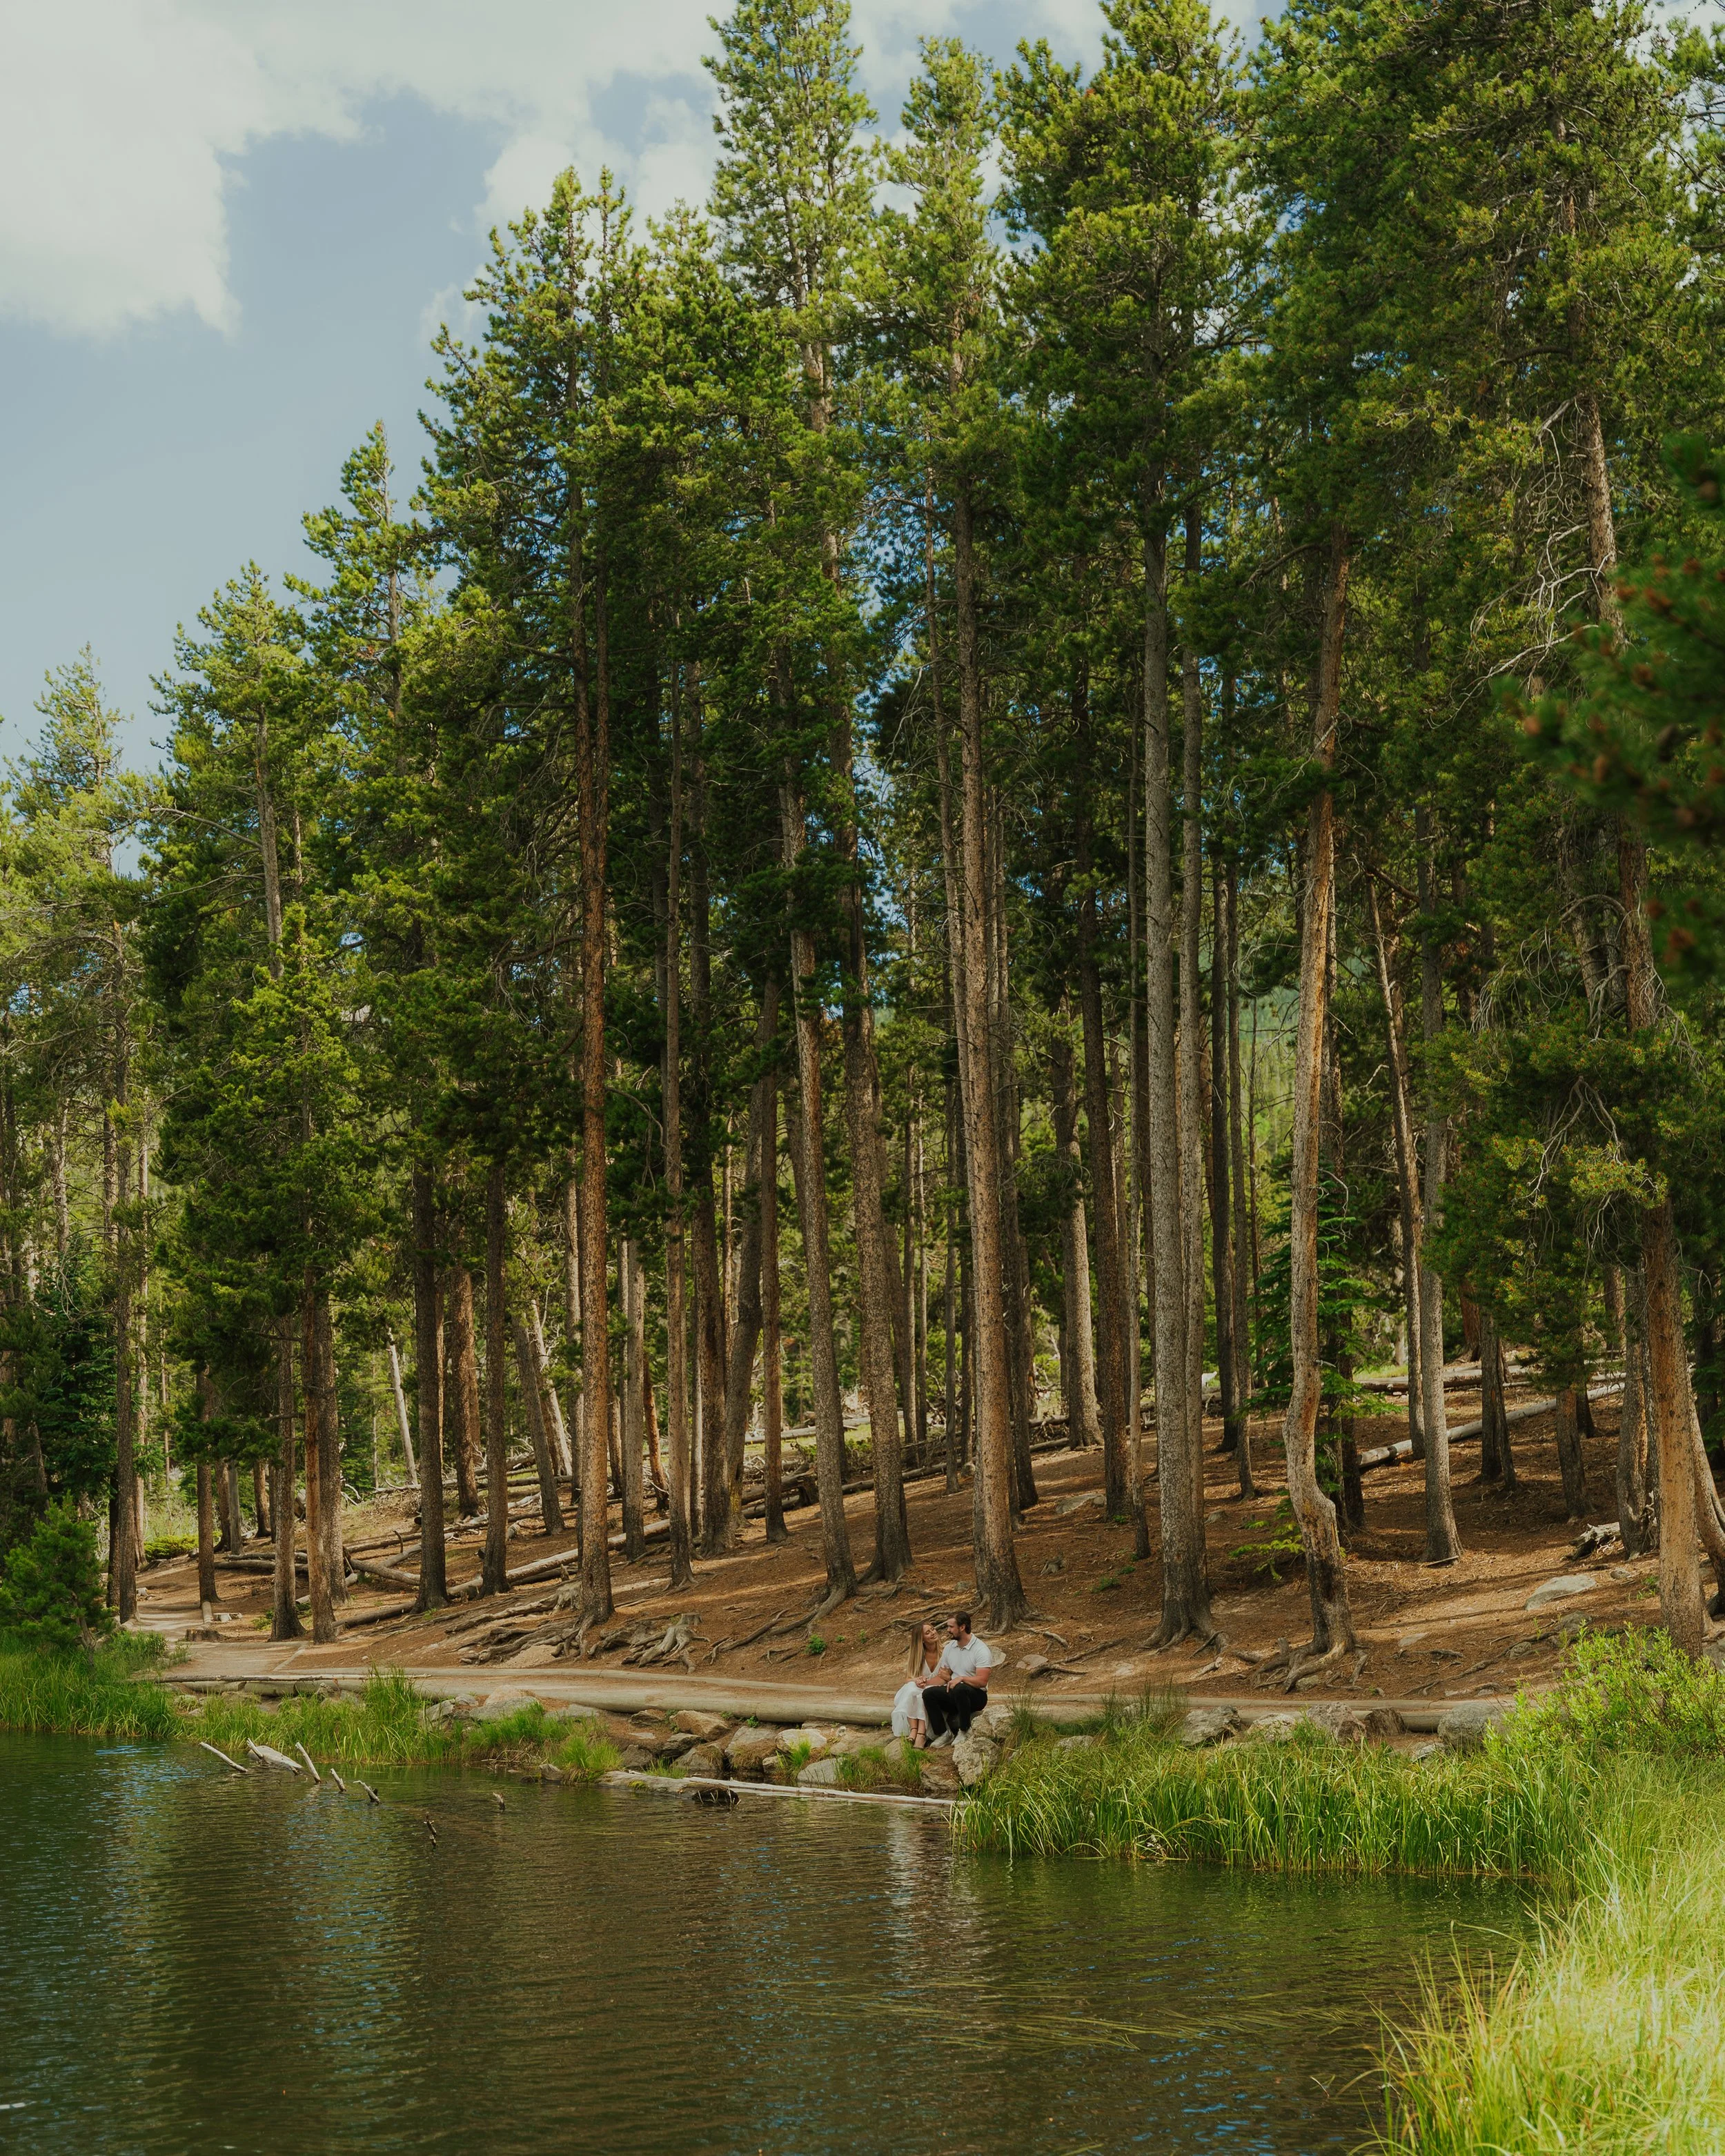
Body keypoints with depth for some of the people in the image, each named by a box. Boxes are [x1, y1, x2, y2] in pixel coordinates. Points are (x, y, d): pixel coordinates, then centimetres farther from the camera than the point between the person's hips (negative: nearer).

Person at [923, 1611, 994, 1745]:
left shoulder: (981, 1650, -12)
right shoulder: (949, 1648, 10)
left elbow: (982, 1681, -20)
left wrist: (962, 1678, -32)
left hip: (976, 1695, -6)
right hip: (954, 1694, 6)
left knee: (960, 1689, -40)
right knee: (928, 1693, -21)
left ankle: (964, 1731, -21)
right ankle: (943, 1734, -14)